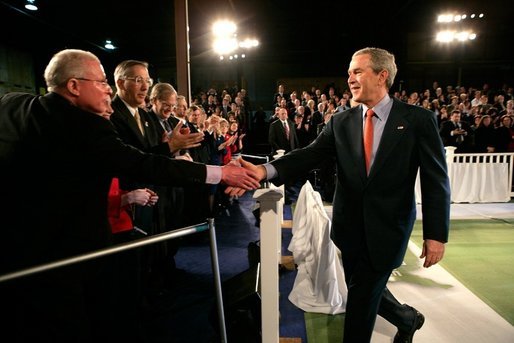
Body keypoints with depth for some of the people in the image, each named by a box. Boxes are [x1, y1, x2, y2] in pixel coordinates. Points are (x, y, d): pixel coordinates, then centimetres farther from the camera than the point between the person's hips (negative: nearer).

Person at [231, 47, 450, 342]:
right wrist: (265, 170, -27)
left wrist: (436, 235, -8)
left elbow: (436, 181, -6)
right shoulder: (340, 122, 1)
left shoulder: (418, 120, -7)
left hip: (388, 227, -4)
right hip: (351, 225, 4)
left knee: (361, 296, 7)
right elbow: (309, 155, -11)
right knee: (364, 290, 21)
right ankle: (408, 319, 52)